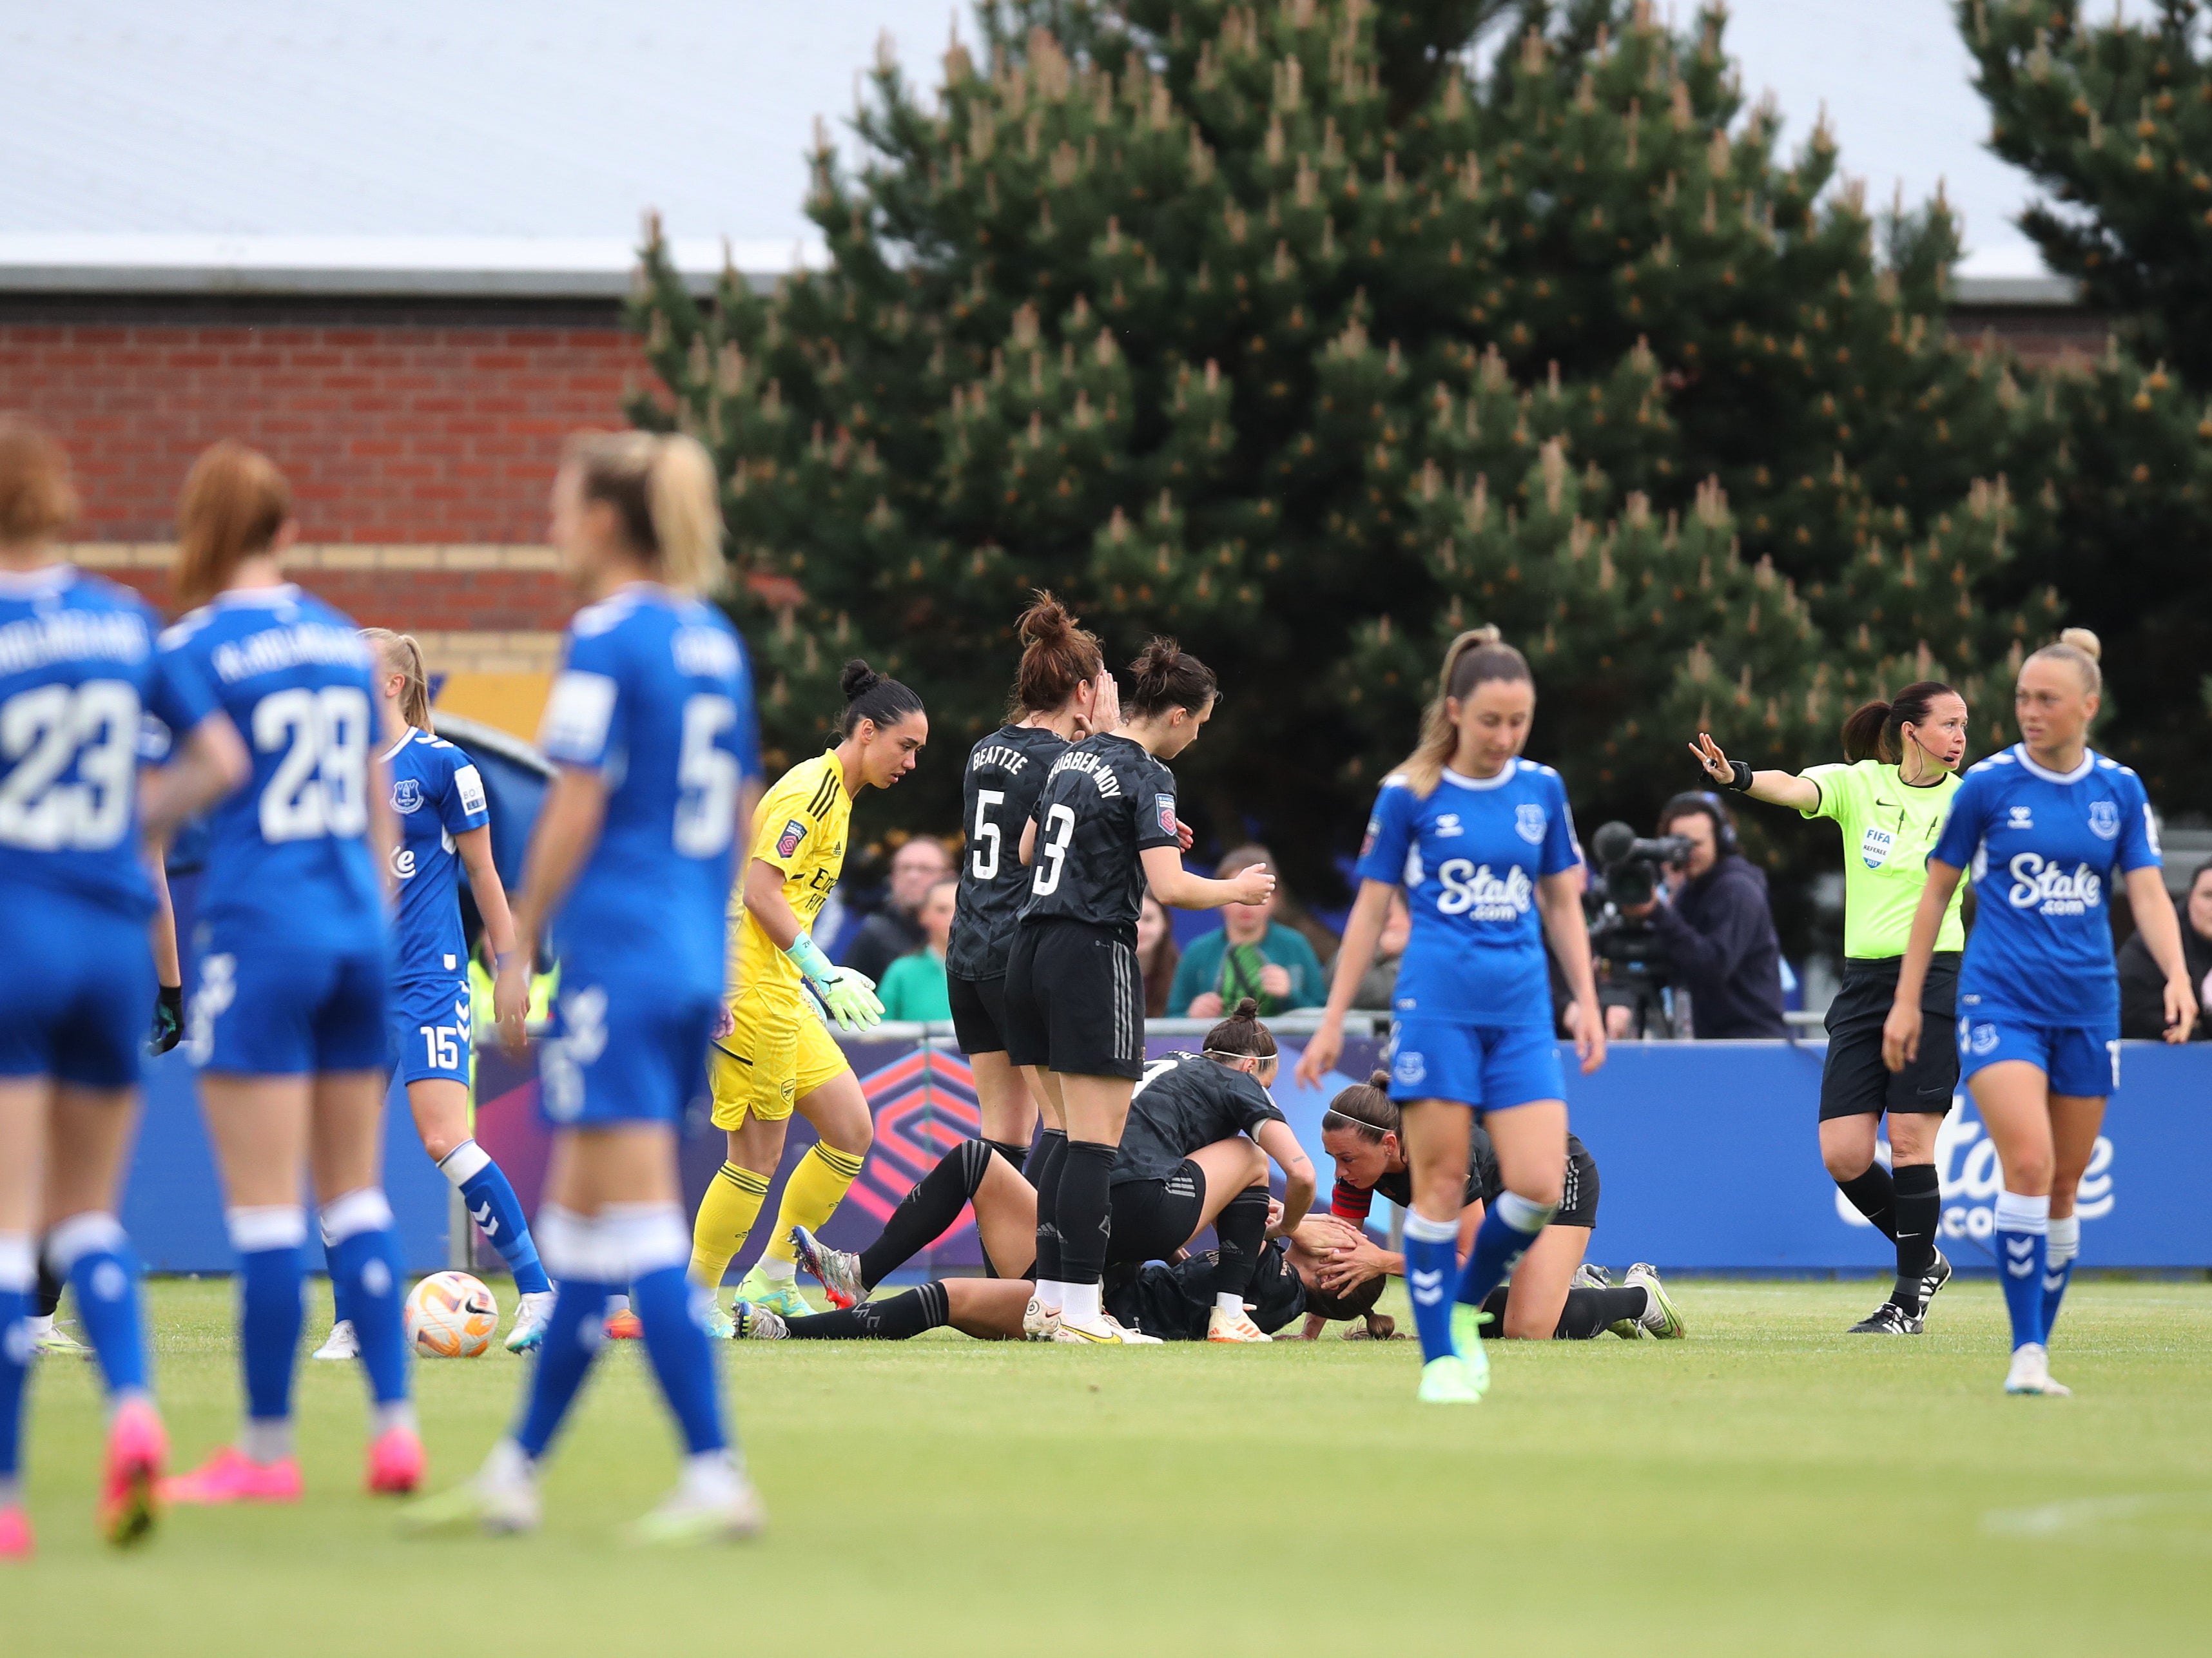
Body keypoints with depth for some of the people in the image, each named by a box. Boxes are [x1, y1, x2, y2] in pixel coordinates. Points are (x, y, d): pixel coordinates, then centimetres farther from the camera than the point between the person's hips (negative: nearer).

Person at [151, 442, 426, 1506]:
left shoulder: (195, 648, -8)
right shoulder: (345, 640, 11)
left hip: (259, 931, -6)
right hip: (356, 933, 6)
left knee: (264, 1207, -2)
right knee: (355, 1192, 11)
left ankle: (267, 1449, 1)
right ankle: (394, 1427, 6)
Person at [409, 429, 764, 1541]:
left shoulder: (608, 639, -12)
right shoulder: (716, 643, 13)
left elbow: (575, 809, -15)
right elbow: (741, 812, 18)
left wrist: (519, 949, -8)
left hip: (617, 954, -9)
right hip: (697, 958, 9)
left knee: (635, 1220, -8)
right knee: (577, 1217, 14)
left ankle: (717, 1479, -12)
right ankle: (516, 1472, 20)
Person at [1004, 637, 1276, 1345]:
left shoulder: (1073, 758, 13)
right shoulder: (1146, 776, -11)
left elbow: (1028, 850, 24)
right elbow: (1170, 887, -19)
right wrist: (1236, 889, 0)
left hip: (1031, 954, 8)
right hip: (1095, 956, -8)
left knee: (1064, 1134, 13)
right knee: (1096, 1144, -6)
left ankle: (1047, 1295, 10)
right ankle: (1078, 1310, -10)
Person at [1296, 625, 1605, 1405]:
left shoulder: (1541, 789, 8)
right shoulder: (1410, 795, -1)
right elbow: (1370, 909, 5)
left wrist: (1588, 1003, 12)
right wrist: (1333, 1022, 4)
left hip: (1522, 1012, 3)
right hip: (1438, 1007, -3)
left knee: (1539, 1187, -8)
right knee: (1441, 1184, -4)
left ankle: (1467, 1307, 17)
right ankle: (1439, 1358, 5)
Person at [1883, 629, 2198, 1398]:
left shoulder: (2120, 791, 5)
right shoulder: (1988, 785, -2)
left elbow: (2149, 895, 1)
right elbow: (1936, 892, 6)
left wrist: (2178, 975, -17)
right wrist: (1906, 1001, 4)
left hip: (2086, 1007, 3)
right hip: (2000, 1000, -3)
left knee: (2063, 1189, 6)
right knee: (2028, 1164, -20)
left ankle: (2040, 1351, 17)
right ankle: (2026, 1354, -18)